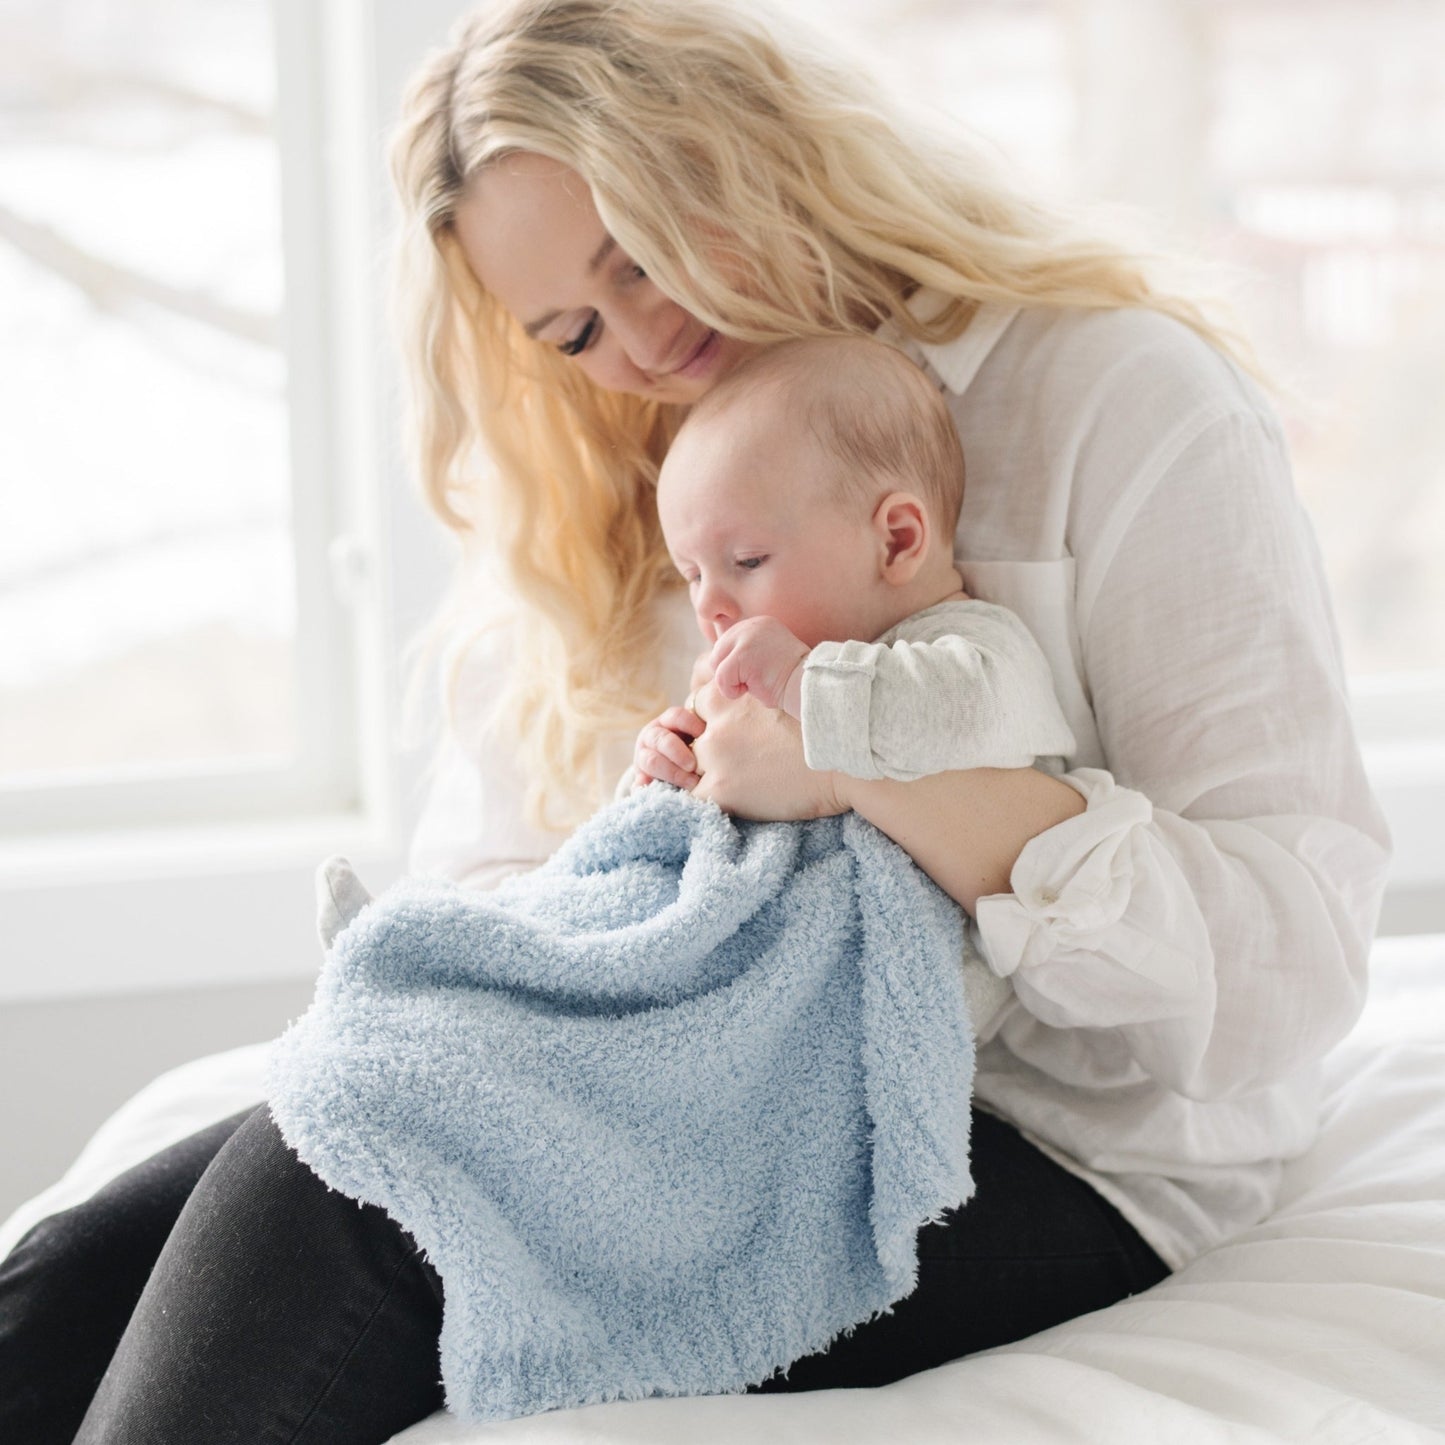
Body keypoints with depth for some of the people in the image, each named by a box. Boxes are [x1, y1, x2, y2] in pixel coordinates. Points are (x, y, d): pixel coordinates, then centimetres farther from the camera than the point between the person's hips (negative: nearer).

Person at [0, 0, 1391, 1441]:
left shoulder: (1124, 398, -5)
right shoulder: (638, 476, 17)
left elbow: (1294, 961, -14)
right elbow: (477, 858, 13)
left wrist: (873, 772, -25)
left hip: (1050, 1150, -6)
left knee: (335, 1199, -27)